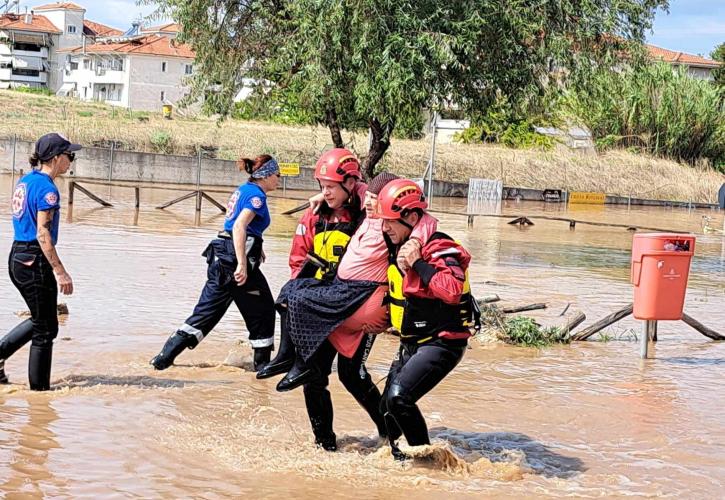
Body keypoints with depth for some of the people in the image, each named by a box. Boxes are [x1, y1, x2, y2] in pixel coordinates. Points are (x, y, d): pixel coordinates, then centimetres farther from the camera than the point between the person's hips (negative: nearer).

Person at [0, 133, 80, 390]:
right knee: (46, 329, 1)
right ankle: (39, 388, 7)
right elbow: (43, 234, -21)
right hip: (36, 262, -9)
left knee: (41, 320, 22)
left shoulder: (25, 181, 12)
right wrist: (60, 271, -22)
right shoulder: (47, 188, -16)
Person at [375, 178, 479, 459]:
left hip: (442, 343, -9)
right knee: (388, 405, 15)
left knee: (399, 399, -22)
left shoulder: (439, 249, -20)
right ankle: (397, 456, 37)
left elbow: (453, 291, -38)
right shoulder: (398, 247, 7)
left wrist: (417, 263, -32)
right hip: (411, 344, 9)